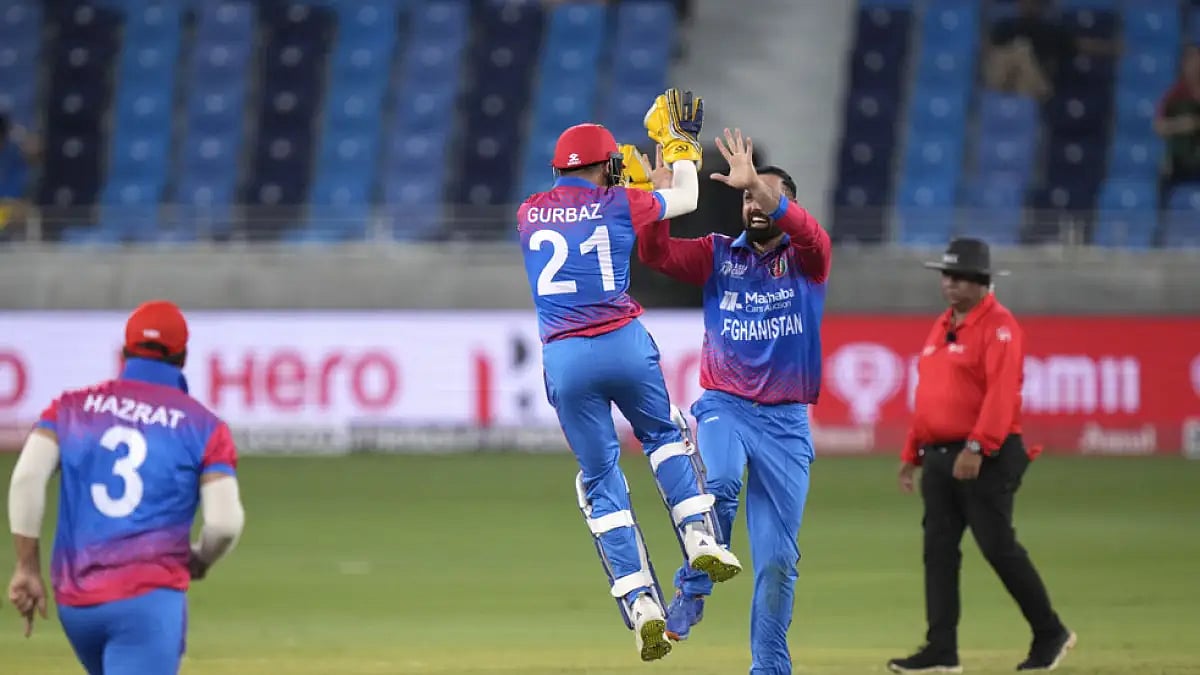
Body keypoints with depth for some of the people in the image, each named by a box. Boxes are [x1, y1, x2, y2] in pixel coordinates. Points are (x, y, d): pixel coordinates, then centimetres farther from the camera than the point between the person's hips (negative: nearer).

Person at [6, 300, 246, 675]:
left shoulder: (72, 407, 10)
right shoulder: (203, 425, 3)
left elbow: (27, 476, -5)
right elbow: (225, 522, -7)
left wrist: (27, 566, -2)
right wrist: (199, 560, 15)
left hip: (74, 602, 4)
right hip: (149, 599, -4)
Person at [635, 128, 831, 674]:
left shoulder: (804, 257, 3)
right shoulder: (717, 254, 9)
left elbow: (812, 235, -21)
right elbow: (655, 254, -5)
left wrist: (760, 185, -34)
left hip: (787, 423, 0)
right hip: (724, 407, 0)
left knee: (778, 557, 2)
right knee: (719, 482, -34)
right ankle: (694, 588, -14)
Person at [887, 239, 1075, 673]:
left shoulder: (998, 327, -9)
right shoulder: (942, 327, 17)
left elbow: (1001, 394, -20)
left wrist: (977, 448, -29)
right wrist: (913, 453, 19)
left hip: (986, 458, -8)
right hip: (939, 456, 8)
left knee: (998, 547, -7)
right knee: (938, 550, 2)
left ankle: (1050, 634, 7)